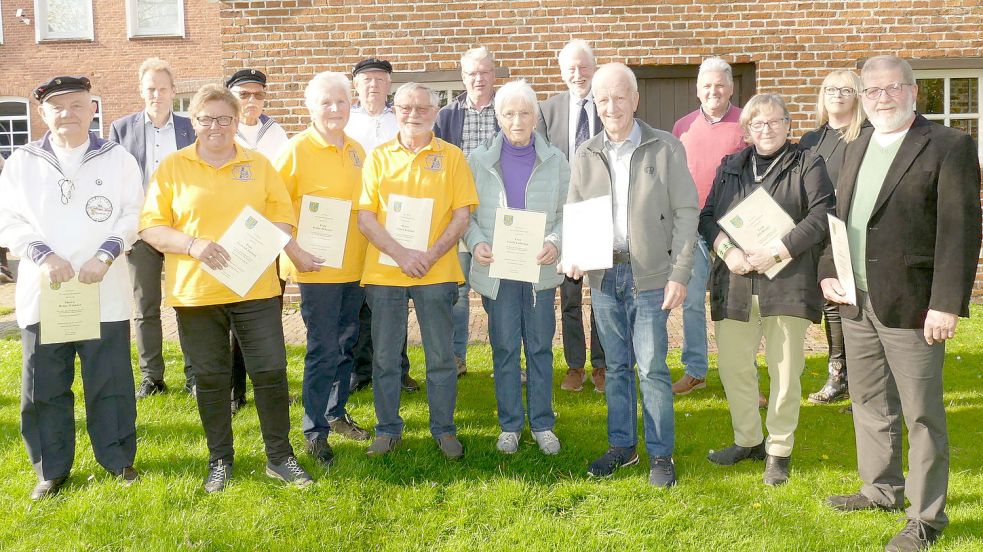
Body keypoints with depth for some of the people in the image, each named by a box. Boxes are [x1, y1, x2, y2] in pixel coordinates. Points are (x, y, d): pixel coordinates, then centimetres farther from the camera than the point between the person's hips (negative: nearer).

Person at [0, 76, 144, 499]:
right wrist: (43, 256, -12)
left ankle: (118, 460, 22)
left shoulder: (118, 159, 4)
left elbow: (132, 216, 0)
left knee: (111, 383, 5)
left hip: (105, 294, -1)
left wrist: (105, 256, -14)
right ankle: (51, 469, 22)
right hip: (42, 293, 2)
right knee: (43, 386, 7)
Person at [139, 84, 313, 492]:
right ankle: (220, 460, 24)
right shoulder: (173, 167, 3)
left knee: (271, 371, 2)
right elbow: (151, 227, -1)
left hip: (256, 287, 1)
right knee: (210, 378, 9)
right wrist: (193, 245, -17)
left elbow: (282, 214, 6)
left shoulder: (258, 164, 9)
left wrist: (292, 252, -14)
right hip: (194, 291, -1)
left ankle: (279, 457, 16)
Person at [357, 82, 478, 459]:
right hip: (384, 271, 1)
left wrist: (432, 255, -14)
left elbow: (462, 216, -1)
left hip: (436, 272, -1)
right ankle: (388, 429, 22)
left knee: (440, 355, 6)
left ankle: (444, 429, 20)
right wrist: (401, 254, -13)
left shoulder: (451, 156, 4)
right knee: (384, 355, 8)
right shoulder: (379, 157, 6)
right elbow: (365, 217, 0)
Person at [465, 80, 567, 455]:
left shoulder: (555, 162, 3)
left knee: (540, 347, 8)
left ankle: (543, 424, 20)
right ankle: (510, 424, 20)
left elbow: (567, 214, 5)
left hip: (541, 269, 0)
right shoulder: (479, 160, 2)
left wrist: (555, 242, -14)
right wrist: (476, 243, -14)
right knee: (504, 349, 7)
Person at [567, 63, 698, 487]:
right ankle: (621, 446, 26)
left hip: (650, 275, -3)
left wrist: (680, 274, -11)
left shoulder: (666, 148, -2)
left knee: (651, 367, -1)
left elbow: (686, 212, -4)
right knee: (616, 365, 13)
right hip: (603, 274, 4)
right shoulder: (585, 156, 8)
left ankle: (661, 453, 13)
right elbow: (572, 216, 12)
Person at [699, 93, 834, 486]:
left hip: (787, 282, -3)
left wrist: (775, 252, -16)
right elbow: (708, 216, 8)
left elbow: (820, 216, -8)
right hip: (734, 282, 4)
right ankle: (748, 440, 25)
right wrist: (727, 250, -11)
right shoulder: (730, 166, 17)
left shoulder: (808, 165, 5)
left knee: (785, 371, 2)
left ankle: (779, 451, 16)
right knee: (733, 366, 7)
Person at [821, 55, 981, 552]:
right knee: (870, 404, 18)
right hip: (856, 304, 7)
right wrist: (827, 273, 6)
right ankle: (883, 489, 36)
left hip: (910, 306, -7)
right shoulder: (855, 150, 15)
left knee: (921, 415, 2)